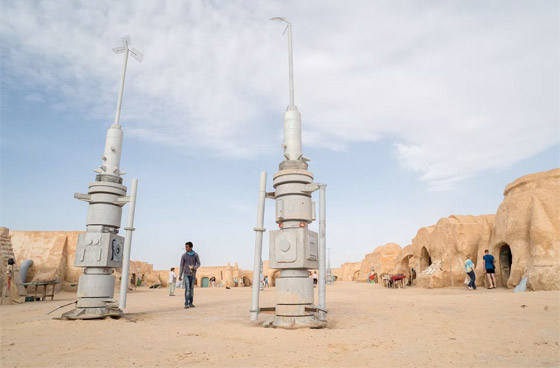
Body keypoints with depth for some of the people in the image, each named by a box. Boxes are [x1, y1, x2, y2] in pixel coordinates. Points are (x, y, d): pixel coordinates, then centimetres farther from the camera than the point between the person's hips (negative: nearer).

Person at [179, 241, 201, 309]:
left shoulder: (196, 255, -2)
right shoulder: (183, 255, -3)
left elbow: (198, 264, 1)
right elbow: (181, 266, 1)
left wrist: (194, 268, -20)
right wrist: (180, 275, -3)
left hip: (193, 274, 2)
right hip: (186, 274, -2)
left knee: (191, 289, 5)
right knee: (187, 289, -12)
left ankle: (190, 303, 13)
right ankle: (186, 304, -11)